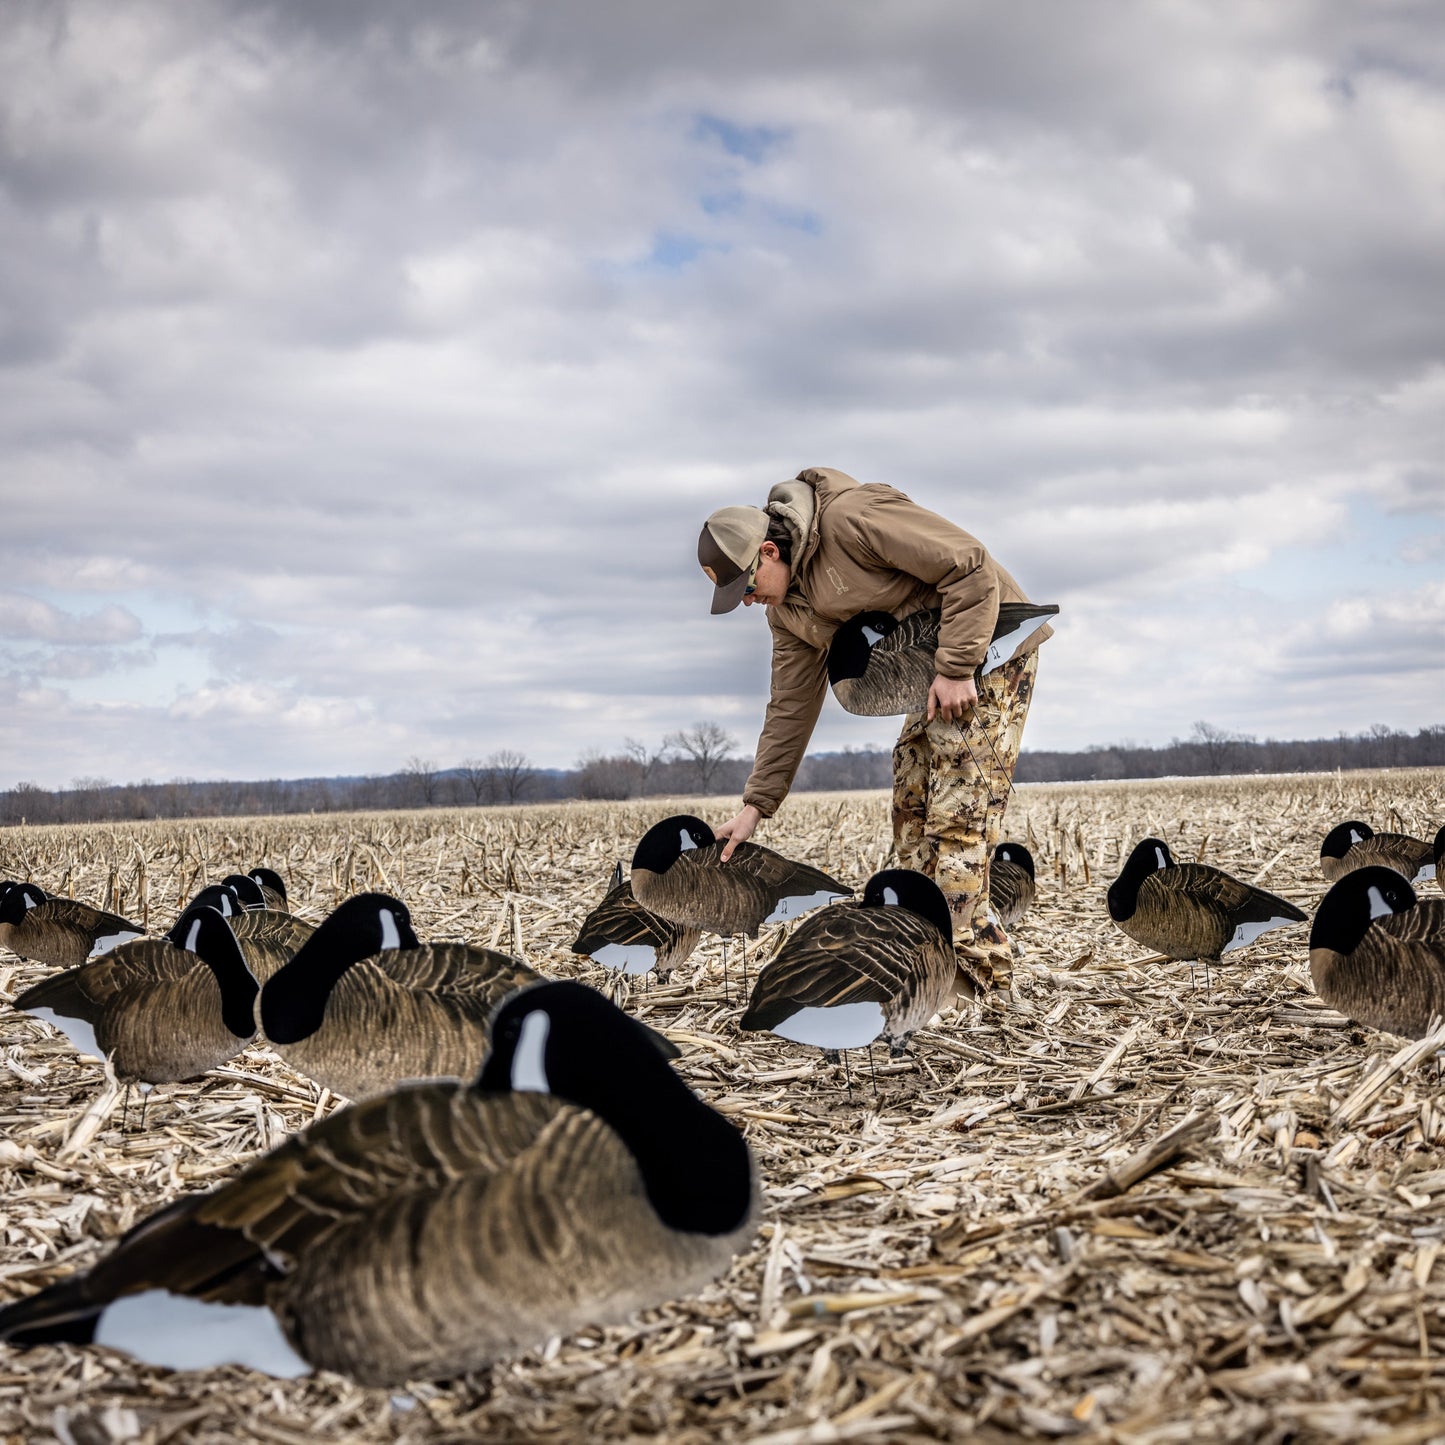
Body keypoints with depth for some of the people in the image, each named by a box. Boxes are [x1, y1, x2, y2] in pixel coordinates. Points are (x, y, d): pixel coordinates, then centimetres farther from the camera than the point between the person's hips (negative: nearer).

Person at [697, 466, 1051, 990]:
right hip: (930, 668, 9)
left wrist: (956, 669, -26)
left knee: (958, 810, -13)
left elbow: (970, 567, -25)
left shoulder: (852, 517, -25)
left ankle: (974, 972, -10)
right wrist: (755, 805, 4)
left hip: (989, 646, -9)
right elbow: (792, 706, 8)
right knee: (911, 806, 8)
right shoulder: (786, 606, 3)